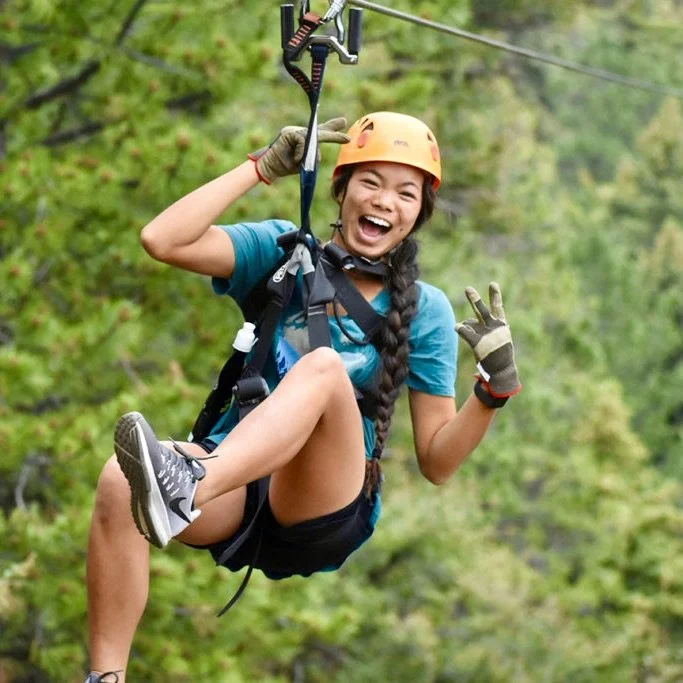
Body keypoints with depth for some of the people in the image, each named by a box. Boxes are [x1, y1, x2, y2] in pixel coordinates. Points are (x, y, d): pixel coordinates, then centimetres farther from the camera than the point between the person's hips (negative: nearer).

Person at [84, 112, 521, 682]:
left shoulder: (424, 311, 8)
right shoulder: (284, 254, 10)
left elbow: (436, 461, 5)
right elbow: (163, 240, -5)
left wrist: (495, 388, -12)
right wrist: (264, 168, -3)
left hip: (324, 515, -2)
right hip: (235, 502, 2)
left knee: (325, 367, -33)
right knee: (120, 481, -33)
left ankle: (187, 488, -60)